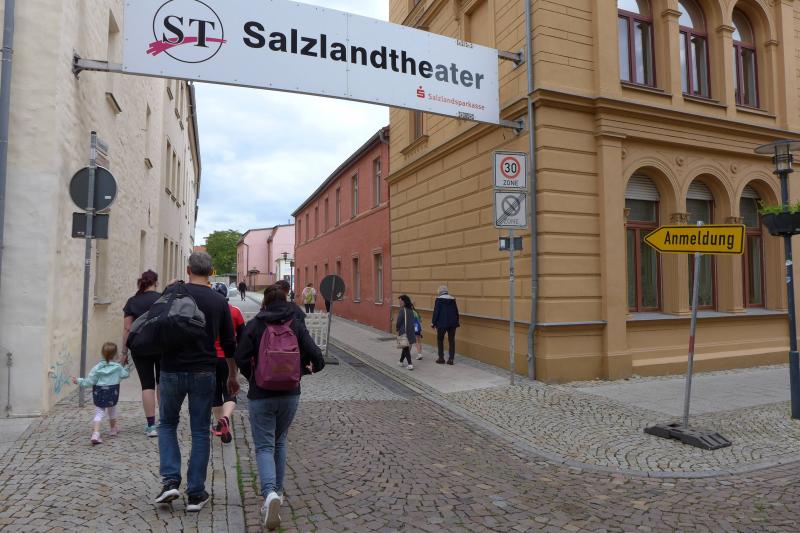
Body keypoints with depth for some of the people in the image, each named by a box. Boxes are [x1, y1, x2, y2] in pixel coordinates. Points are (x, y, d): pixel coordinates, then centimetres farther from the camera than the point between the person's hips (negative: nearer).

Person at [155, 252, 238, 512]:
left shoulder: (173, 292, -4)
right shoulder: (219, 301, 1)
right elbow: (229, 344, 5)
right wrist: (232, 376, 16)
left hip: (172, 371, -1)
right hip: (204, 373, 1)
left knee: (167, 425, 20)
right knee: (200, 432, 10)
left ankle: (170, 481, 9)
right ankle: (196, 494, 15)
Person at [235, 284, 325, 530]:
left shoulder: (255, 325, -6)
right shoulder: (296, 325, -1)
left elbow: (241, 357, -13)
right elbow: (316, 358, -8)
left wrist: (253, 377, 5)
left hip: (261, 395, -2)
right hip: (290, 394, 3)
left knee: (265, 446, 3)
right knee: (279, 442, 21)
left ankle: (270, 493, -18)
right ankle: (277, 490, 29)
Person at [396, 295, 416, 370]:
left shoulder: (402, 309, -16)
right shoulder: (411, 309, 5)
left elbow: (399, 321, -17)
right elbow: (412, 320, 8)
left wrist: (398, 330, -5)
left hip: (403, 331, -7)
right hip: (411, 331, 7)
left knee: (405, 347, 0)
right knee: (406, 347, 18)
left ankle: (410, 364, -5)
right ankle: (401, 361, 32)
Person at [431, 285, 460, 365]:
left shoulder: (439, 299, -7)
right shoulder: (453, 299, 7)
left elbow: (436, 311, -9)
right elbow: (456, 312, 11)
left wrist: (433, 322, -3)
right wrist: (456, 322, 18)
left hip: (442, 323, -4)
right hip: (452, 323, 4)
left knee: (440, 340, 10)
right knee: (451, 341, 8)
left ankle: (441, 358, 10)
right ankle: (451, 359, 6)